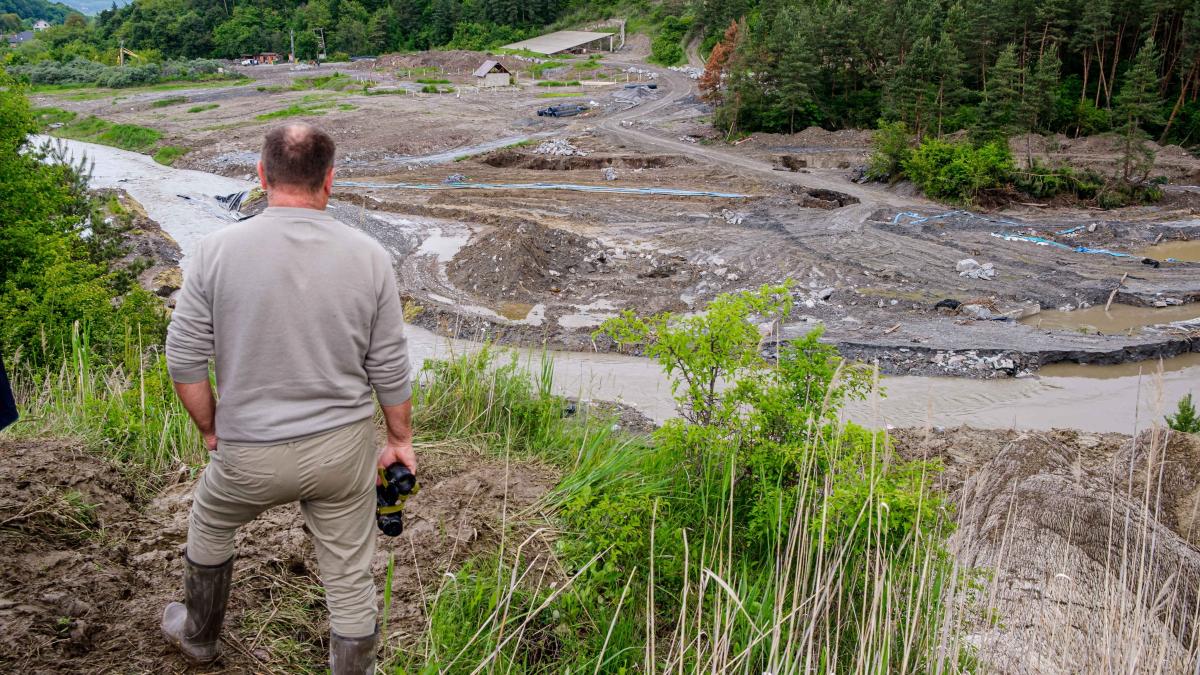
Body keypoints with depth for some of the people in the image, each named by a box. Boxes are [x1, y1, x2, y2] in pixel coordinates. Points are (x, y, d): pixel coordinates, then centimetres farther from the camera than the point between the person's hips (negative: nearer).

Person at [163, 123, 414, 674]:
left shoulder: (217, 251, -12)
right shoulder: (368, 256, -9)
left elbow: (184, 361, -7)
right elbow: (390, 369, -4)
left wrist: (211, 430, 9)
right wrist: (400, 438, 11)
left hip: (251, 453, 0)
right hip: (344, 448, 0)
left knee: (209, 528, 30)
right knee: (350, 577, 14)